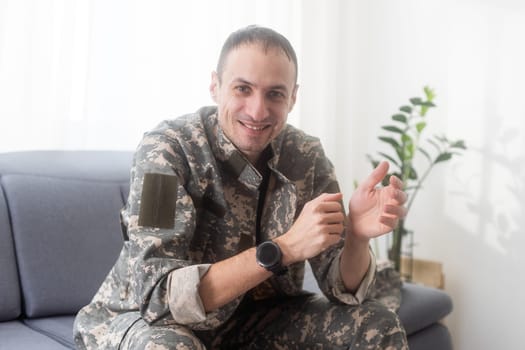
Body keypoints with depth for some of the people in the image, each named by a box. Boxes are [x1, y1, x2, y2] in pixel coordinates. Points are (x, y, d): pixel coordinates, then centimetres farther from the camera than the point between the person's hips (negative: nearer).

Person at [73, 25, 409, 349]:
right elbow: (157, 296, -31)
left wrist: (356, 236, -33)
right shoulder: (167, 149, -23)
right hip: (150, 322, -3)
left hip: (253, 319, 4)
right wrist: (283, 249, -38)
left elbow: (342, 291, -11)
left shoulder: (306, 157, -11)